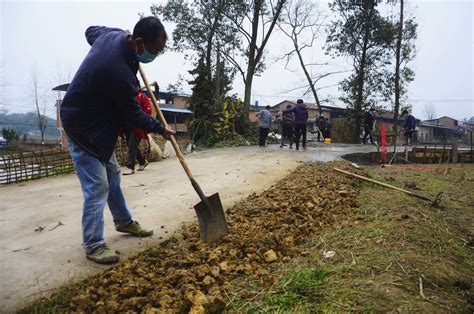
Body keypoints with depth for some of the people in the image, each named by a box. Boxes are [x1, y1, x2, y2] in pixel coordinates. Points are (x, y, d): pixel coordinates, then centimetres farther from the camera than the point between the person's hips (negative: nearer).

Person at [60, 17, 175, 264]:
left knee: (112, 175, 17)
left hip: (97, 122, 10)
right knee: (97, 186, -7)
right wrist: (160, 129, -3)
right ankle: (93, 246, 8)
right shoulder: (119, 73, -33)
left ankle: (124, 221, 33)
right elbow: (132, 114, -18)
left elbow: (91, 31, 20)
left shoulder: (112, 35, -7)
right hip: (83, 127, -10)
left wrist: (124, 32, 21)